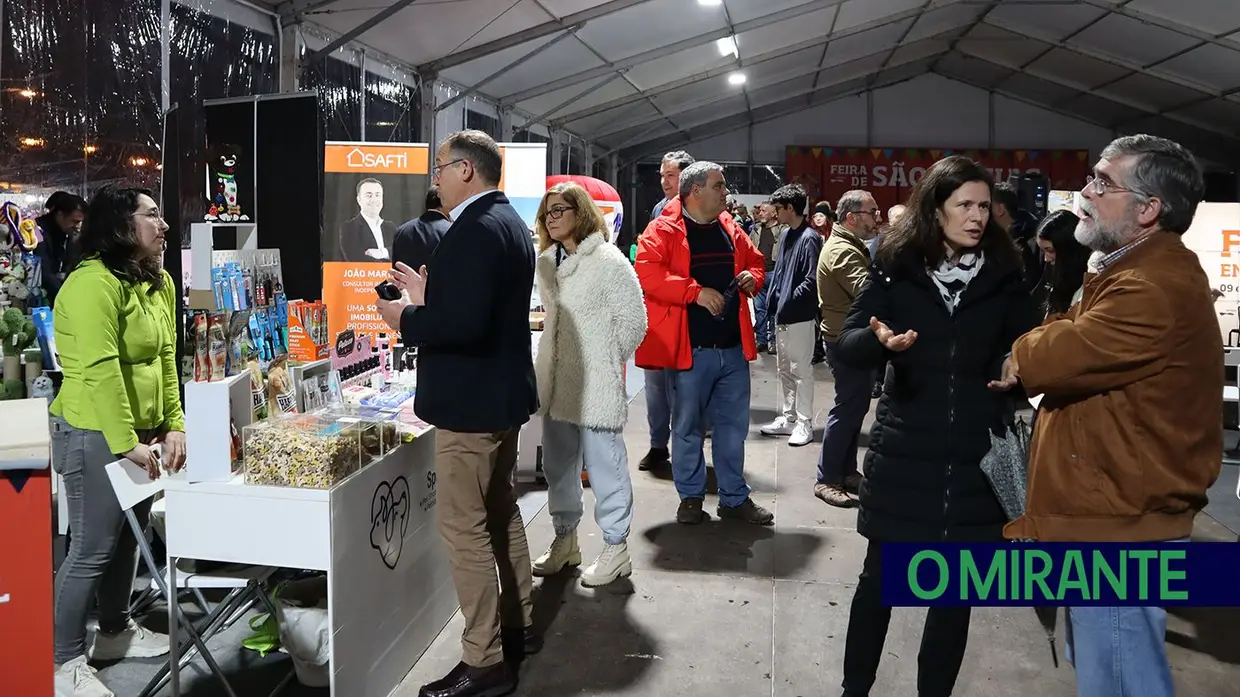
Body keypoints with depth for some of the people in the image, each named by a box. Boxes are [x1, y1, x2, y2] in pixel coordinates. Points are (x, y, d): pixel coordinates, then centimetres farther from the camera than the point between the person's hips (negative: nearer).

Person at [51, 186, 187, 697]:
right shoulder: (92, 283, -20)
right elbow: (100, 370, -25)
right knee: (93, 549, 0)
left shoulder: (159, 283, 8)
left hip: (141, 432, 9)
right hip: (96, 435, -8)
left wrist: (173, 425, 3)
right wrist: (126, 442, -25)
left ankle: (115, 630, 37)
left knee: (128, 536, 19)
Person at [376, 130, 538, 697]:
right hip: (501, 394, 11)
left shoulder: (476, 229, -21)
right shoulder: (507, 221, 12)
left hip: (471, 401, -11)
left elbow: (464, 322, -31)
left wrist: (406, 319, -16)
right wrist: (428, 295, 11)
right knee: (501, 513, 20)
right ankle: (518, 625, 33)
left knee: (463, 525, -3)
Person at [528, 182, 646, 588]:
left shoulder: (608, 261, -10)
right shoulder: (546, 263, 11)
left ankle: (615, 548, 13)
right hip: (555, 382, 7)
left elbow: (633, 320, -8)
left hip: (596, 385, -7)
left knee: (604, 463, 0)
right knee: (558, 464, 15)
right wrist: (550, 363, 15)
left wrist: (605, 362, -1)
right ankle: (565, 540, 31)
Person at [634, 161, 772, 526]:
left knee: (734, 424, 12)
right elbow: (647, 273, -19)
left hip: (733, 347, 6)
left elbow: (755, 261, 25)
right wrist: (696, 292, -24)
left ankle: (734, 497, 25)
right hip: (690, 348, -5)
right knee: (687, 425, 7)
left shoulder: (731, 229, 12)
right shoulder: (663, 230, -7)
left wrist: (752, 277, 1)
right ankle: (690, 496, 23)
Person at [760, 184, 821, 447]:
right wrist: (774, 300, 8)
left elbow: (811, 280, -20)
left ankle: (804, 423, 10)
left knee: (801, 370, 0)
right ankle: (787, 418, 26)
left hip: (800, 316, -9)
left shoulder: (809, 238, -16)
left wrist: (789, 301, -15)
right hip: (782, 315, 9)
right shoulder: (787, 235, 11)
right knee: (784, 369, 15)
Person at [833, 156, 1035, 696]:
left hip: (975, 455, 2)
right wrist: (879, 339, -30)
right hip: (903, 450, -1)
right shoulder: (896, 267, -3)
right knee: (878, 576, 8)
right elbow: (846, 344, -8)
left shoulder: (1003, 275, 2)